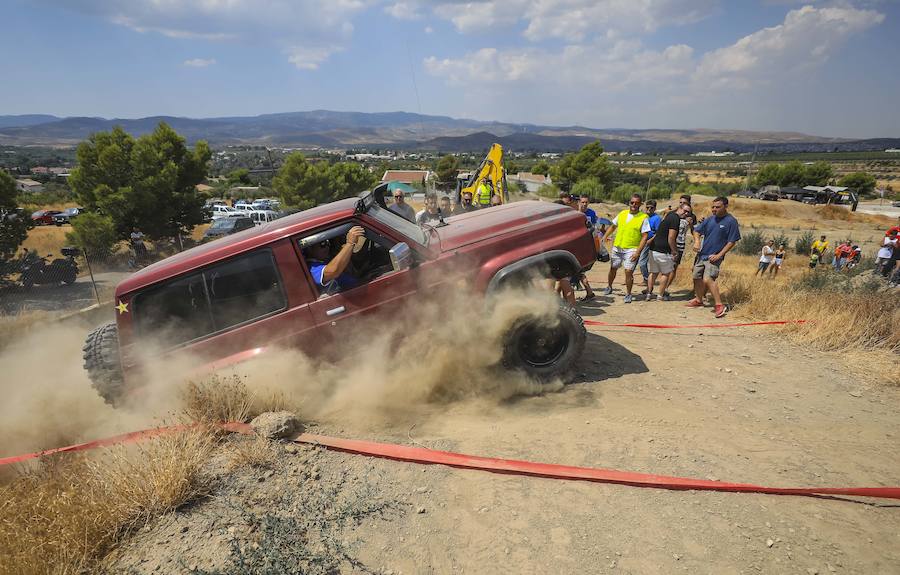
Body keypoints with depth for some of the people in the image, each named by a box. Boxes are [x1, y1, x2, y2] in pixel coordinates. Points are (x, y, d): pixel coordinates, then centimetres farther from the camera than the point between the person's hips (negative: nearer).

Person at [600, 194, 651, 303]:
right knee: (613, 268, 15)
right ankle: (609, 287, 38)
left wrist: (638, 252, -15)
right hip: (617, 247, 4)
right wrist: (605, 237, 6)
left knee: (628, 271, -13)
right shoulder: (622, 214, 7)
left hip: (631, 249, -4)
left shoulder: (643, 218, -6)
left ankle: (628, 294, 4)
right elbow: (613, 226, 20)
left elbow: (644, 237, -9)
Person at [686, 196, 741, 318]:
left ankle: (719, 306, -16)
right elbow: (697, 230, 14)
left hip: (714, 257, -7)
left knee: (707, 279, -22)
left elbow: (732, 242, -9)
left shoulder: (731, 221, -9)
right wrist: (697, 241, -8)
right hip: (702, 254, 7)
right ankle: (698, 300, 36)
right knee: (697, 278, 15)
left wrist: (719, 255, -15)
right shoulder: (710, 219, 6)